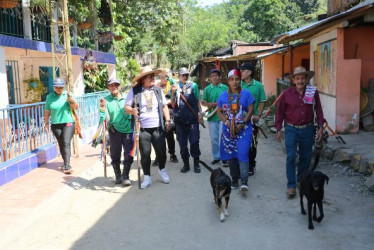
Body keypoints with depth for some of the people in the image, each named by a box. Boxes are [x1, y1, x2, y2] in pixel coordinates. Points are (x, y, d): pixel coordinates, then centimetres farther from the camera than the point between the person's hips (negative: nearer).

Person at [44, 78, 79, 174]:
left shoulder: (68, 94, -2)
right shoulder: (50, 97, 2)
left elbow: (75, 108, -4)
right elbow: (47, 111, 8)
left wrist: (72, 101, -24)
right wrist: (46, 123, 8)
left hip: (68, 123, -2)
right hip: (55, 124, 2)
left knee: (66, 144, -11)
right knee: (61, 144, 10)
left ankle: (67, 166, -15)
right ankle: (66, 162, 25)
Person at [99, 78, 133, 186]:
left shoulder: (126, 98, 5)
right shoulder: (106, 100, 2)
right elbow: (105, 118, -6)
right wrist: (102, 109, -23)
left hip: (128, 129, 0)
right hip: (114, 130, 0)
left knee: (129, 154, -2)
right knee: (115, 155, 9)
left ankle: (125, 176, 13)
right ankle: (118, 175, 26)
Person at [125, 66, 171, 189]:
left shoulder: (158, 90, 9)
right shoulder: (134, 91, -1)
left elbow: (164, 106, 14)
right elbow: (126, 107, 1)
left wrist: (167, 120, 4)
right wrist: (132, 110, -21)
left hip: (158, 128, 3)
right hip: (142, 129, -2)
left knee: (161, 151, 5)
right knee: (145, 154, 2)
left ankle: (162, 170, 33)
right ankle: (147, 177, 18)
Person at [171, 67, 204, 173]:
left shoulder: (193, 85, 5)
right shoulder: (175, 87, 7)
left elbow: (198, 101, 10)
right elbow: (173, 105, 4)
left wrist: (200, 114, 3)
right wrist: (173, 93, -10)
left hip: (193, 118, -1)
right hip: (180, 119, 1)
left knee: (194, 142, -2)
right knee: (182, 143, 6)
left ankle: (196, 163, 11)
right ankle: (186, 164, 19)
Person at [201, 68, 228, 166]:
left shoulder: (225, 87, 2)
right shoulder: (207, 89, 4)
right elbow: (202, 102, 6)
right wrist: (208, 104, -12)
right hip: (212, 117, 2)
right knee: (214, 138, 9)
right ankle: (216, 157, 22)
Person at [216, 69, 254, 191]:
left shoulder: (246, 93, -1)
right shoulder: (223, 96, 7)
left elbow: (251, 110, -4)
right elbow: (219, 111, 10)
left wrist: (242, 124, -14)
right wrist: (226, 121, -8)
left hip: (244, 129, -3)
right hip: (229, 130, 3)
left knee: (242, 154, -14)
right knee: (231, 155, 9)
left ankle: (244, 181, -14)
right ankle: (234, 180, 21)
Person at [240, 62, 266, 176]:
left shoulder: (258, 85, -1)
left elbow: (262, 101, 2)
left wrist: (259, 115, -8)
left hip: (252, 119, -1)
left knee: (252, 144, 6)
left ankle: (251, 166, 19)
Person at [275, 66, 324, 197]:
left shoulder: (313, 92, -2)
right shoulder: (287, 93, -5)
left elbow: (318, 110, 5)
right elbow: (280, 111, 1)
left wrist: (320, 127, 2)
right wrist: (278, 130, 0)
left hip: (307, 129, 2)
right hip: (291, 129, -2)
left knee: (305, 157, 12)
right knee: (291, 157, -7)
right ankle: (291, 185, 1)